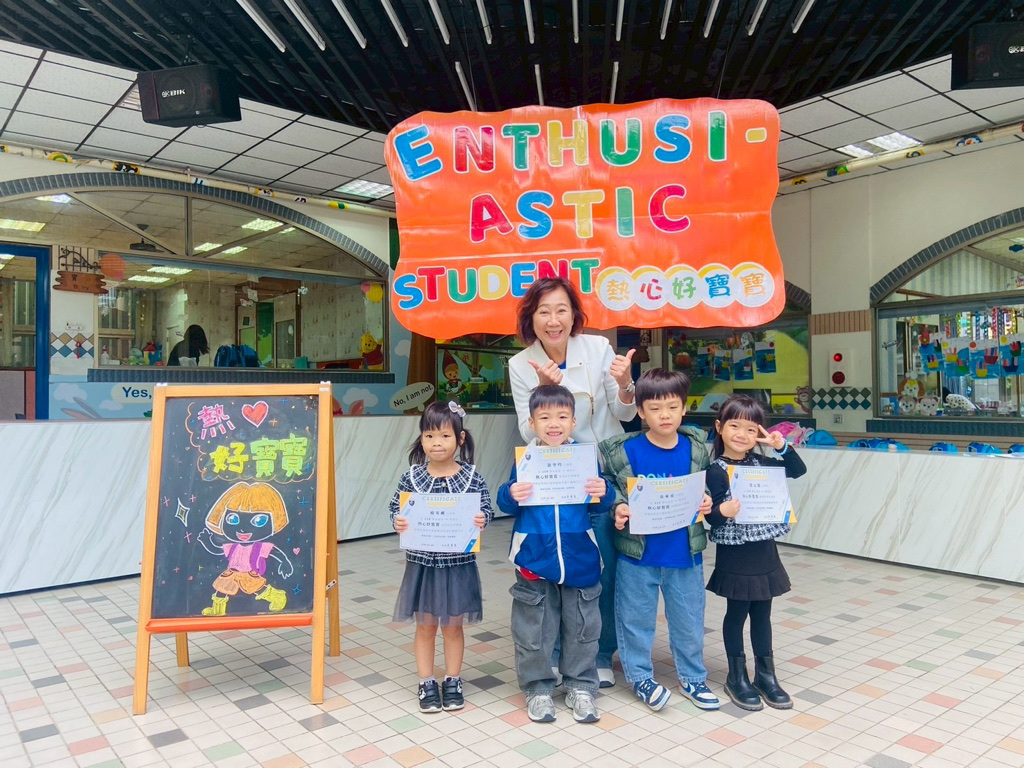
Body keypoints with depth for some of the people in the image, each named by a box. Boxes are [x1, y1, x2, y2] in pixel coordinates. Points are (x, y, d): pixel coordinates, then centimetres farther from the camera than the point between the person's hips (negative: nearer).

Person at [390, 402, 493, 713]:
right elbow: (396, 508, 1)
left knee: (453, 626, 14)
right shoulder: (412, 477, -5)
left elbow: (485, 509, -3)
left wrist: (481, 520, -24)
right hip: (422, 563, 1)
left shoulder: (472, 477, -7)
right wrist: (398, 522, -20)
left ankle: (452, 682, 31)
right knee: (425, 626, 14)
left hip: (458, 563, 0)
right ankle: (427, 684, 29)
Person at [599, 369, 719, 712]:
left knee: (689, 619, 17)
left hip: (685, 553, 2)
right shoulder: (624, 450, -12)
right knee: (636, 619, 12)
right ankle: (641, 677, 33)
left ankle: (693, 677, 39)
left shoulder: (697, 448, -4)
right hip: (638, 554, -2)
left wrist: (707, 503, -10)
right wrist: (618, 508, -18)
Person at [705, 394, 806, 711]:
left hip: (765, 552, 5)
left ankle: (766, 674, 28)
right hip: (735, 555, -5)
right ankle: (737, 677, 22)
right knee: (737, 613, 8)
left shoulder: (761, 462, 4)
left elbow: (798, 470, 9)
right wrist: (721, 512, -37)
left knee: (762, 614, 16)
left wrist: (782, 446, -6)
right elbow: (712, 517, -15)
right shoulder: (716, 470, -13)